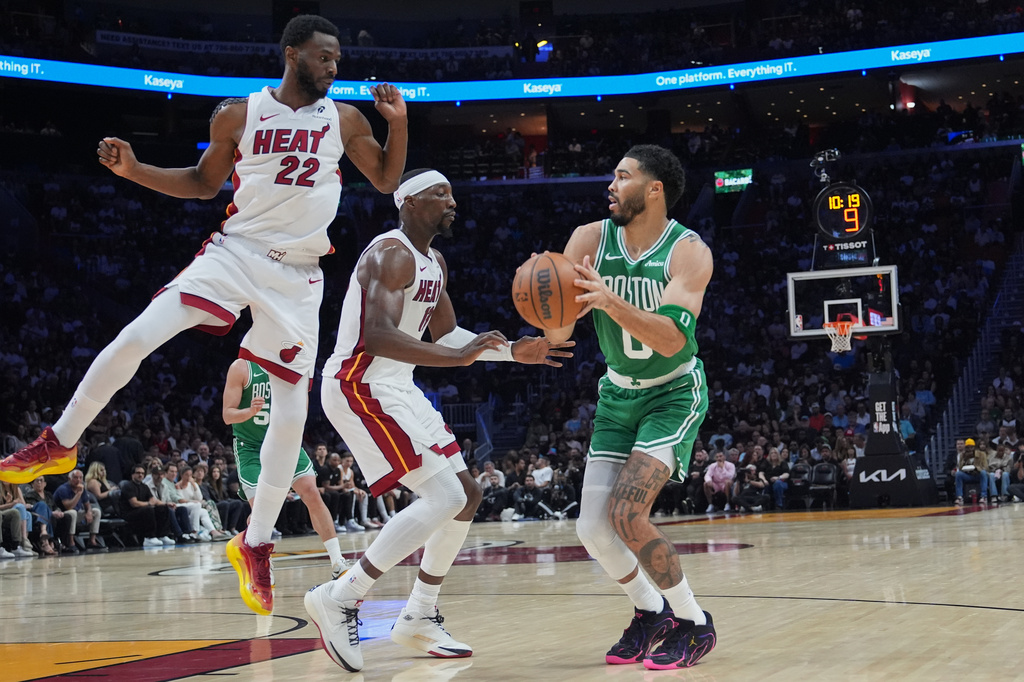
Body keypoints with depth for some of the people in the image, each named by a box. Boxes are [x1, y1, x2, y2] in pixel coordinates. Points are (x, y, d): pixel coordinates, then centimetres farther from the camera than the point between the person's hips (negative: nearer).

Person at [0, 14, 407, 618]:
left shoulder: (344, 119, 3)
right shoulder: (239, 115, 2)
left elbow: (388, 180, 10)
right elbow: (205, 182, 13)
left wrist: (398, 123, -7)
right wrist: (134, 170, 0)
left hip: (298, 276, 1)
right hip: (235, 251, -1)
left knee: (292, 414, -4)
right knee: (137, 337, -19)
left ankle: (255, 545, 11)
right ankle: (59, 445, 2)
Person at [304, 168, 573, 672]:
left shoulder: (435, 264, 14)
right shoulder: (392, 255, -17)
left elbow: (444, 334, 23)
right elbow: (377, 336, -31)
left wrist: (512, 352, 12)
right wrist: (456, 358, -35)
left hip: (397, 389, 10)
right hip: (360, 387, -10)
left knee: (466, 496, 10)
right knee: (444, 497, -18)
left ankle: (418, 617, 18)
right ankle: (339, 598, -13)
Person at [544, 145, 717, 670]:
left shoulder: (688, 252, -19)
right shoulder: (590, 239, -9)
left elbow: (673, 338, -33)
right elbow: (557, 335, -11)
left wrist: (611, 302, -46)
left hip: (673, 394, -5)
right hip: (618, 394, 5)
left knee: (627, 514, -21)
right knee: (592, 529, -3)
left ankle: (693, 624, -2)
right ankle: (650, 612, 25)